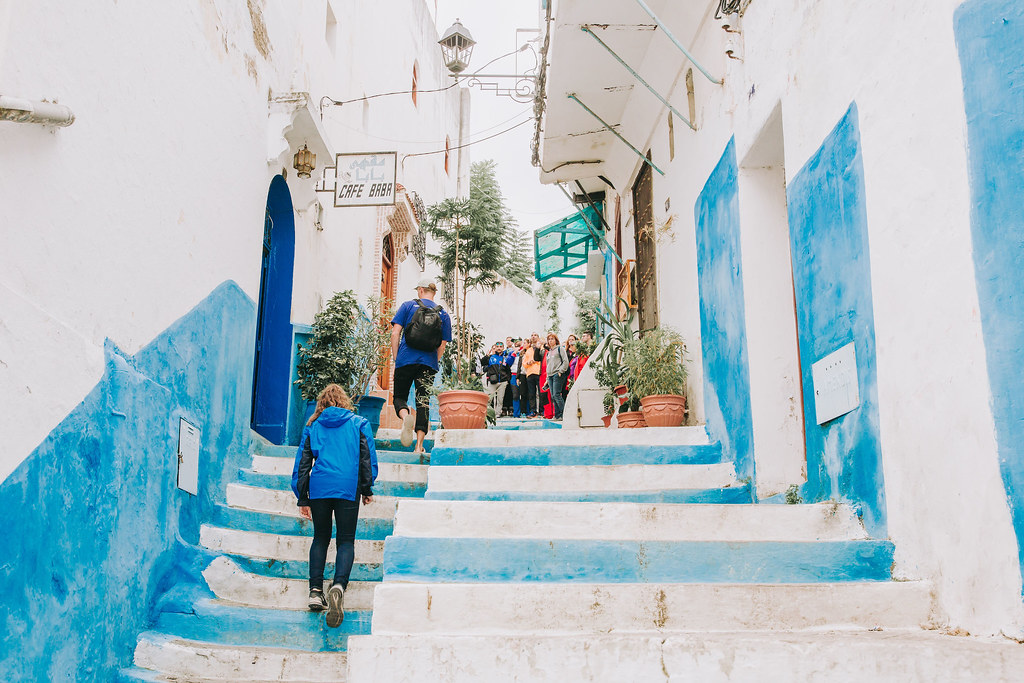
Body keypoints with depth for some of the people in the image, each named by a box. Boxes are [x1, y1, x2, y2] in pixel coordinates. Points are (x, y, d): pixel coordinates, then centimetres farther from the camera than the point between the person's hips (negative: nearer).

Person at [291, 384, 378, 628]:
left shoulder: (313, 427, 13)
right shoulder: (359, 423, 9)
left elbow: (302, 463, 12)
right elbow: (368, 458, 7)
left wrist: (302, 498, 17)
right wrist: (367, 489, 16)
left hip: (319, 489, 2)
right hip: (349, 489, -1)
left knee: (320, 538, 17)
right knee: (346, 541, 3)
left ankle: (315, 591, 6)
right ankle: (338, 585, -22)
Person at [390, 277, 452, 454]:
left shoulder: (408, 306, 4)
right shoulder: (443, 313, 10)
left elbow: (395, 333, -2)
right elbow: (442, 345, 8)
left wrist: (395, 358, 5)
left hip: (406, 360, -2)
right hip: (429, 364, 2)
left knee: (399, 397, 11)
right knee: (423, 402, 3)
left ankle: (406, 416, -24)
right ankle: (419, 445, -3)